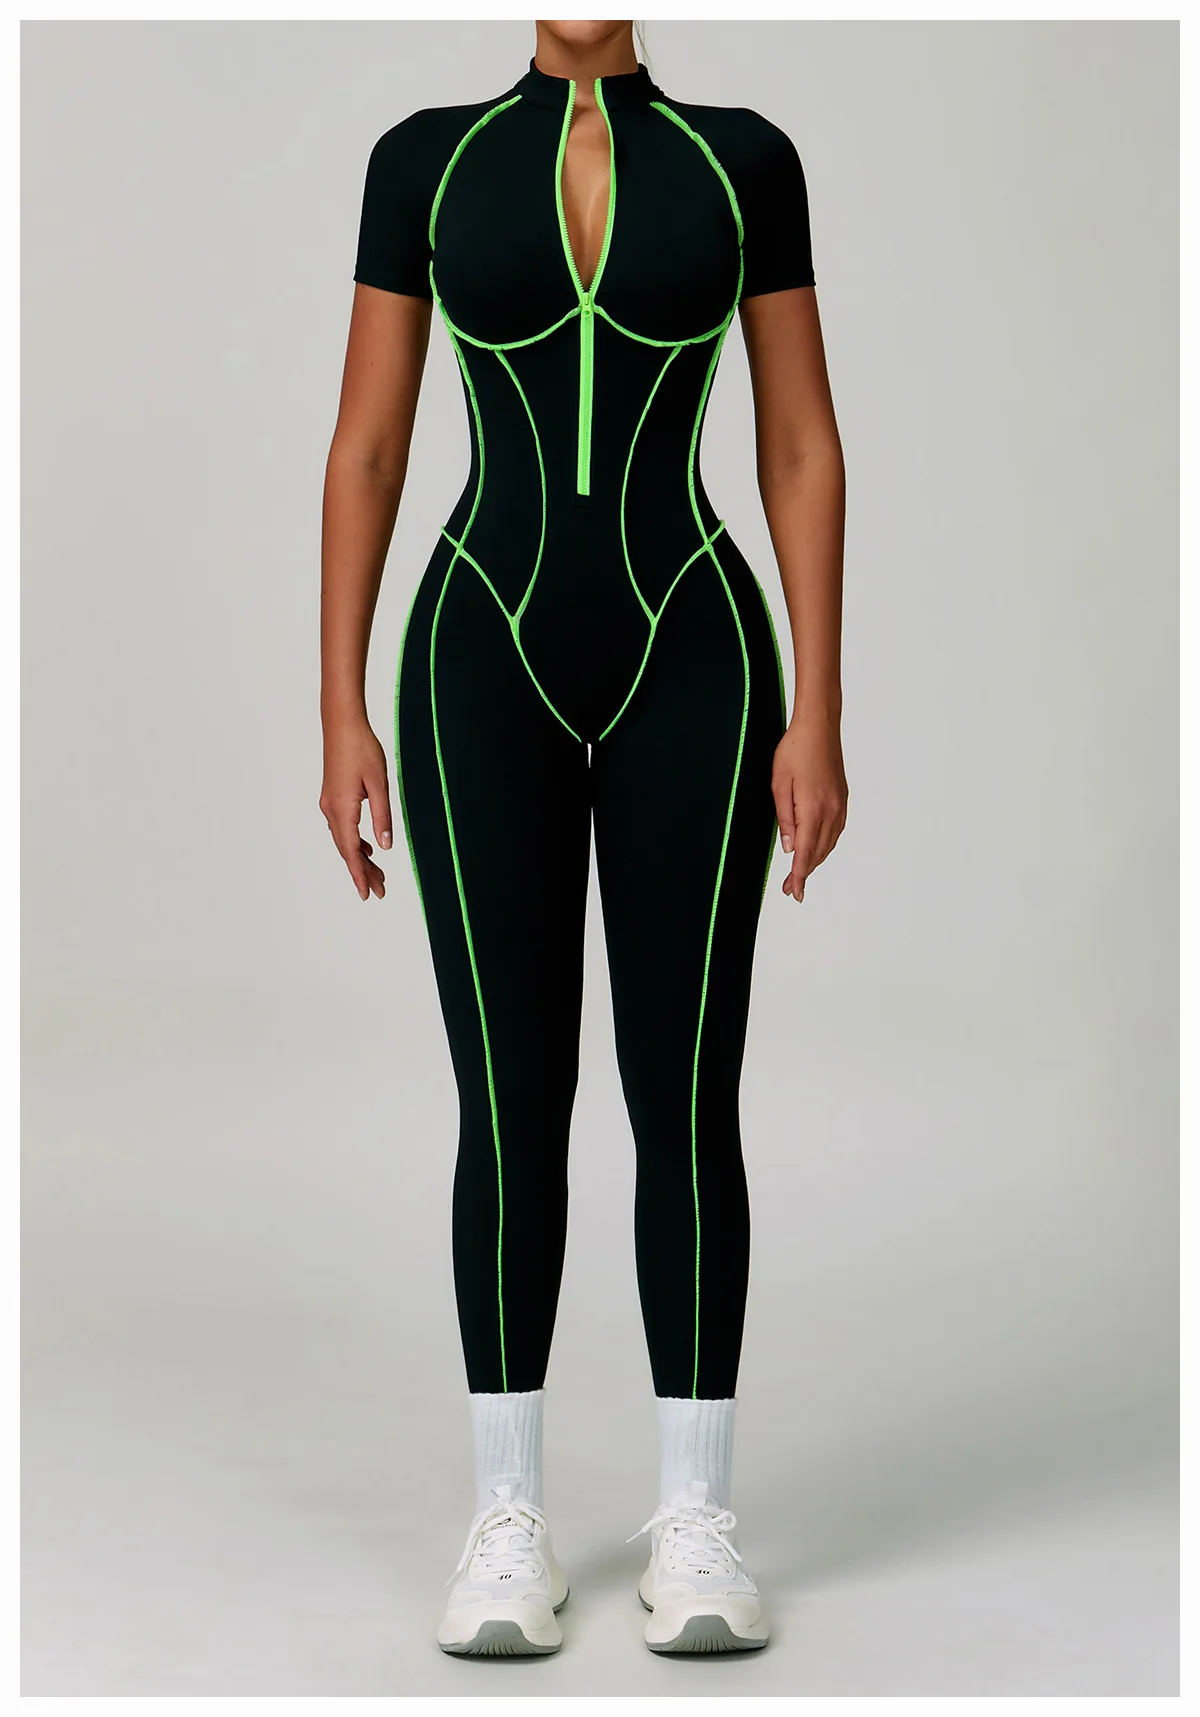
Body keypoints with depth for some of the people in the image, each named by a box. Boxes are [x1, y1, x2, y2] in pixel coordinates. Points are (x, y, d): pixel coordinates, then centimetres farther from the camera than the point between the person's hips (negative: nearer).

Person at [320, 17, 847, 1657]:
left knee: (686, 1094, 0)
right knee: (511, 1101, 0)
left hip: (692, 662, 0)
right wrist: (341, 714, -1)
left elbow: (803, 449, 3)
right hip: (490, 661, 0)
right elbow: (365, 452, 5)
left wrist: (818, 716, -4)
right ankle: (510, 1521, 13)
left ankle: (698, 1523, 12)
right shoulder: (424, 157, 6)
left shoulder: (744, 157, 5)